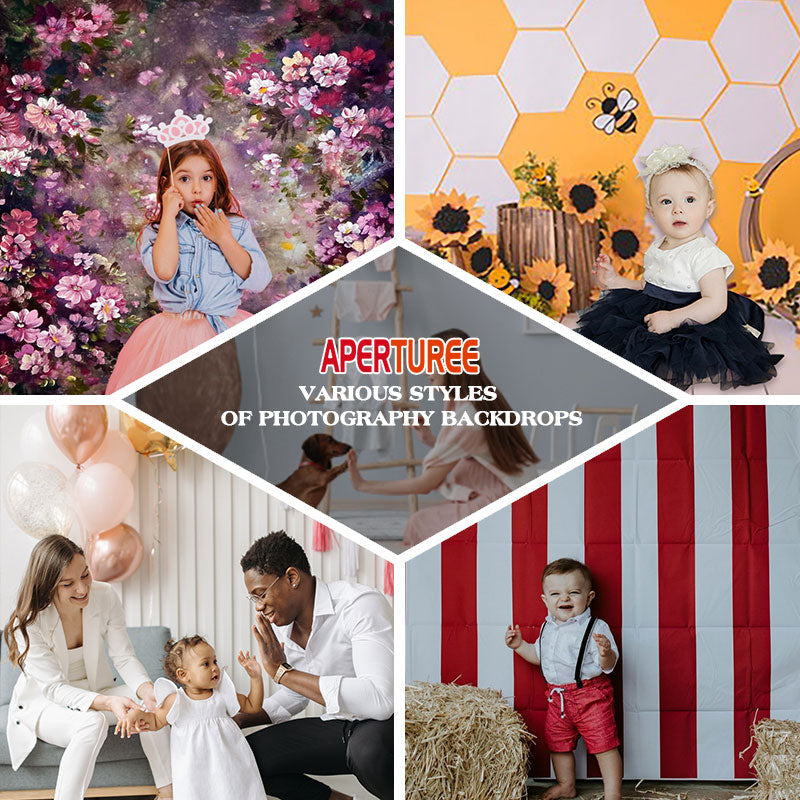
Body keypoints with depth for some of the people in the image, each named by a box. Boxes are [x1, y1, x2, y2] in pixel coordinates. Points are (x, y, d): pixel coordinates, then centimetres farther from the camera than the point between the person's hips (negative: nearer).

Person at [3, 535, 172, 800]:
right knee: (91, 723, -36)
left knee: (154, 701, -22)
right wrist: (109, 703, -43)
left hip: (95, 694, 5)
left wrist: (146, 689, -33)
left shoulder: (105, 597, -15)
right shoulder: (28, 624, -27)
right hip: (43, 704, -5)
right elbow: (55, 689, -27)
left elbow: (124, 657, -10)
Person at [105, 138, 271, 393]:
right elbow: (164, 271, -18)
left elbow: (258, 281, -1)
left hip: (227, 331, 1)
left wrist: (224, 239, -7)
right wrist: (169, 214, -10)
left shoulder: (236, 227, 9)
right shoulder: (156, 231, 4)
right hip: (175, 333, -1)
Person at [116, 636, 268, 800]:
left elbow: (252, 705, 11)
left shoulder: (222, 694, 1)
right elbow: (156, 721, 6)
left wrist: (256, 677, 0)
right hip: (194, 767, -2)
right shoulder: (176, 700, -7)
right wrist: (138, 713, -12)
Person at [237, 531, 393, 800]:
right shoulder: (281, 628, 4)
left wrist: (282, 671, -29)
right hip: (341, 728, 8)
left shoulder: (360, 604, -22)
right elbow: (295, 695, 22)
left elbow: (380, 699, -36)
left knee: (367, 749, -41)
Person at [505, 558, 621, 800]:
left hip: (590, 695, -7)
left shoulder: (596, 628, -15)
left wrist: (606, 653, -41)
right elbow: (539, 655, 23)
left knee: (604, 744, -4)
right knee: (558, 743, 19)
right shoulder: (548, 628, 7)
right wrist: (519, 645, 10)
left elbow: (608, 665, -20)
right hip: (558, 697, 7)